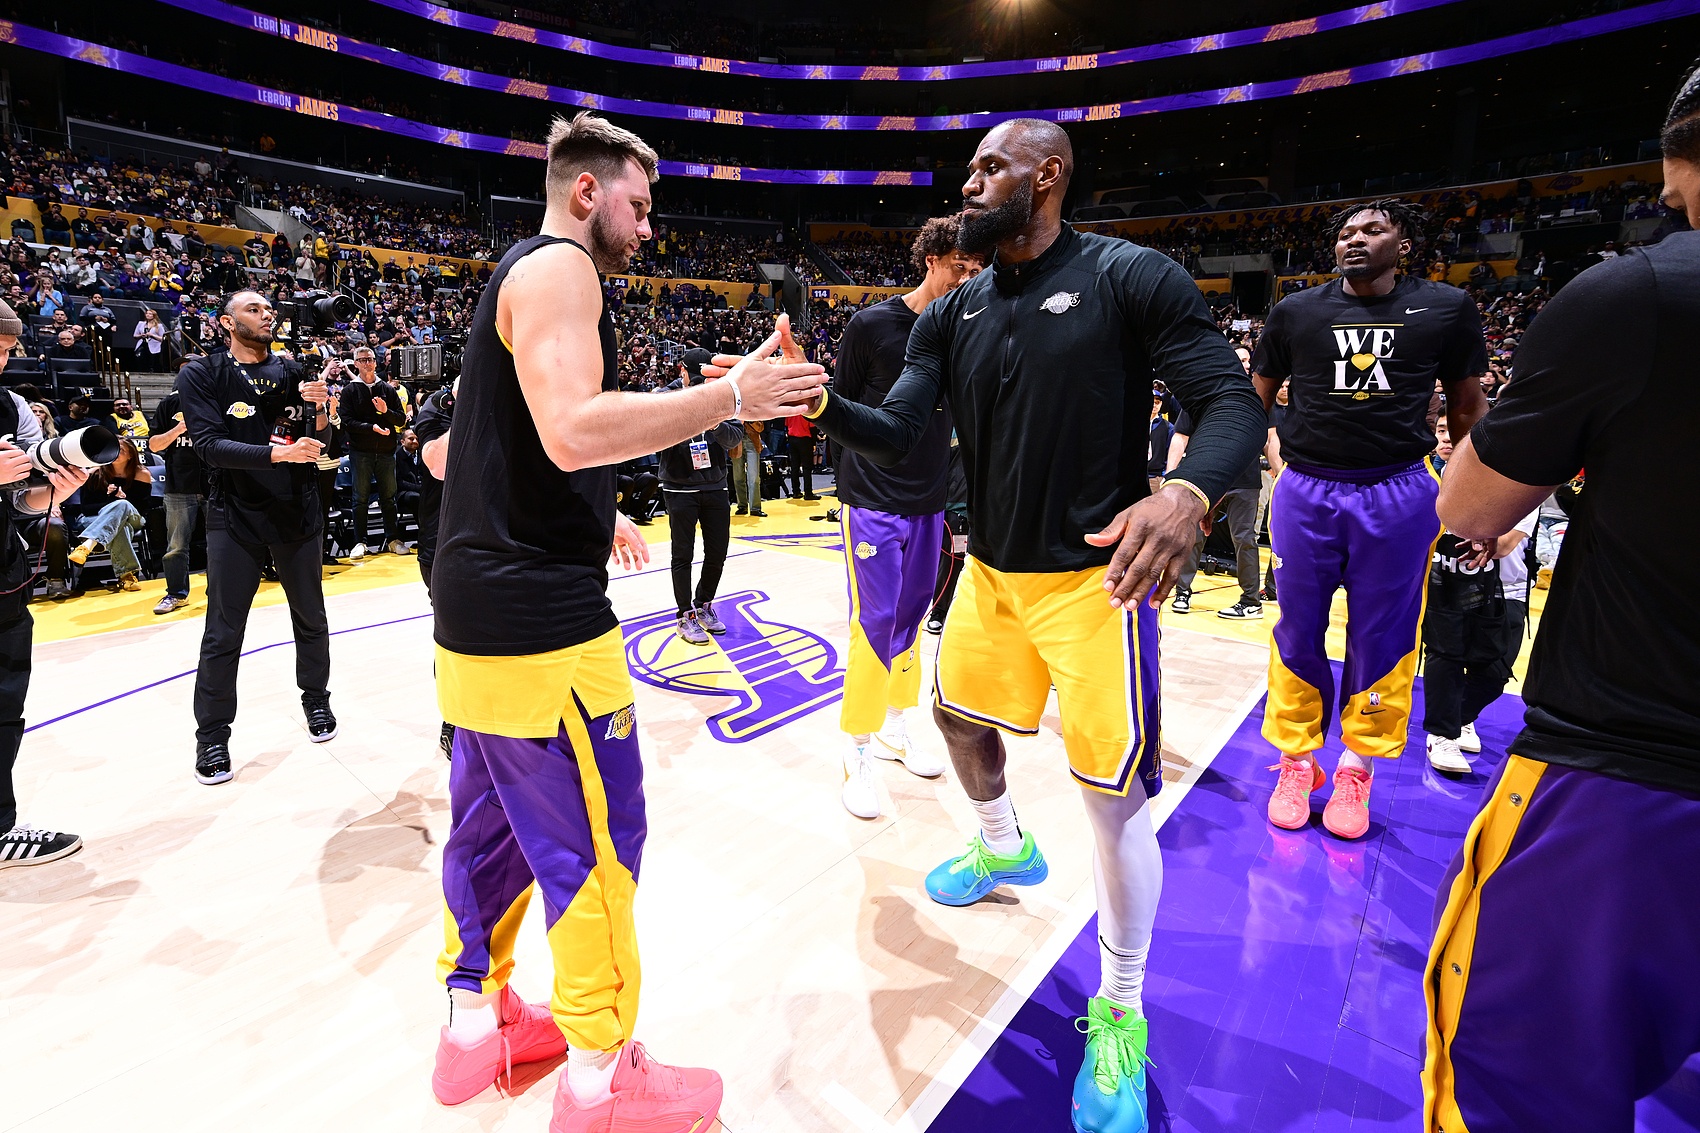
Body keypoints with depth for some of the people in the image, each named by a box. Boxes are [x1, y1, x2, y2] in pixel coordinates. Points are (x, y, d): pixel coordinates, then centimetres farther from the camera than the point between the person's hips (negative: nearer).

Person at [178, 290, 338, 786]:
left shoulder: (292, 371, 6)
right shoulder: (201, 375, -2)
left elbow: (319, 443, 4)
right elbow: (209, 446, -13)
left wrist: (320, 409, -16)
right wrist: (277, 453, -26)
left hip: (297, 512, 3)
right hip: (236, 517, -2)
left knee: (311, 620, 12)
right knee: (223, 635, 1)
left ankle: (316, 700, 32)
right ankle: (211, 736, 15)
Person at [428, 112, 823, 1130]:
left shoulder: (519, 273, 22)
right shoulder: (559, 268, -10)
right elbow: (575, 431, -27)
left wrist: (594, 517, 29)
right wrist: (731, 395, -21)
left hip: (480, 606, 11)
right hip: (541, 620, -11)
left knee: (491, 818, 19)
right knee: (596, 842, 1)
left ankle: (476, 1022, 37)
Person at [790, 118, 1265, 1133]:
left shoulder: (1131, 279, -10)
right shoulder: (954, 313, 7)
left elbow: (1234, 401, -15)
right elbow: (898, 432, 1)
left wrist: (1187, 492, -37)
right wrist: (816, 404, -17)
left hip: (1094, 579, -6)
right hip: (992, 572, 7)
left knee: (1116, 800, -2)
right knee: (958, 713, 22)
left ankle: (1121, 1013, 22)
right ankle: (1006, 850, 54)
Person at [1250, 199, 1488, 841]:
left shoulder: (1446, 309, 6)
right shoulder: (1295, 312, 6)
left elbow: (1467, 408, 12)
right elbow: (1251, 402, 11)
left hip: (1399, 494, 0)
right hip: (1305, 492, 1)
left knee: (1381, 638, 7)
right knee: (1298, 633, 6)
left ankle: (1358, 769, 24)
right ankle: (1296, 761, 22)